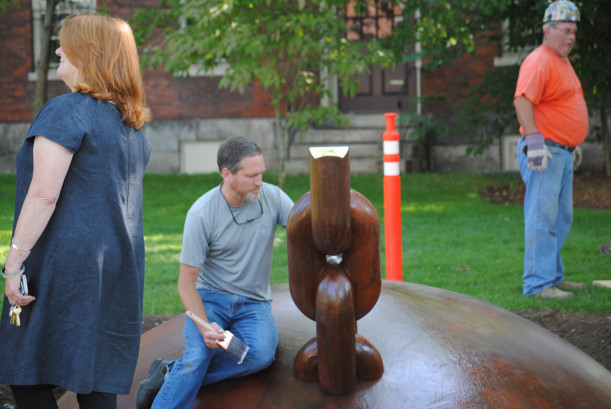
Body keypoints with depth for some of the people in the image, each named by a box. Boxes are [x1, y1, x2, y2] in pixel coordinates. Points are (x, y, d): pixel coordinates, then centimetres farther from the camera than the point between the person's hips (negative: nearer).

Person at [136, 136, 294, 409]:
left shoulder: (272, 197, -4)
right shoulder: (202, 213, -14)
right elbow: (186, 282, -11)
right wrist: (204, 326, -28)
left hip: (253, 302, 2)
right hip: (211, 296, -2)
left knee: (261, 354, -29)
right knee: (199, 353, -32)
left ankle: (173, 374, -21)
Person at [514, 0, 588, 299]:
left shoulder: (562, 62, 19)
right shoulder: (539, 62, -15)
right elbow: (522, 100, -26)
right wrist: (533, 138, -33)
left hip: (563, 152, 11)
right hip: (543, 151, -10)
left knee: (562, 218, 16)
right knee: (542, 217, -11)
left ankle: (553, 276, 25)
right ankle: (538, 283, -10)